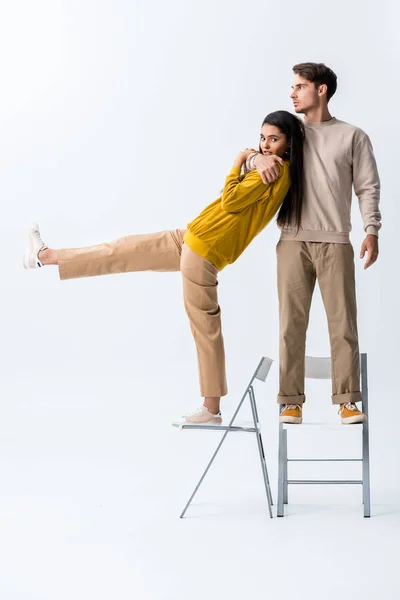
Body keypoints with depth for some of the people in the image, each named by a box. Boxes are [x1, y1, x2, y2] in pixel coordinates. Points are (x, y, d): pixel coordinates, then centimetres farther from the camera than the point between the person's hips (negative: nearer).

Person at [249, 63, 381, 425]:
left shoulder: (352, 136, 9)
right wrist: (260, 158, -8)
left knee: (343, 322, -3)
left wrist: (372, 231, -6)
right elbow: (252, 156, 16)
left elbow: (368, 187, 6)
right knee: (292, 322, -1)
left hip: (335, 242, -2)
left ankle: (347, 400, 1)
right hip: (293, 241, 2)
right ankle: (291, 401, 3)